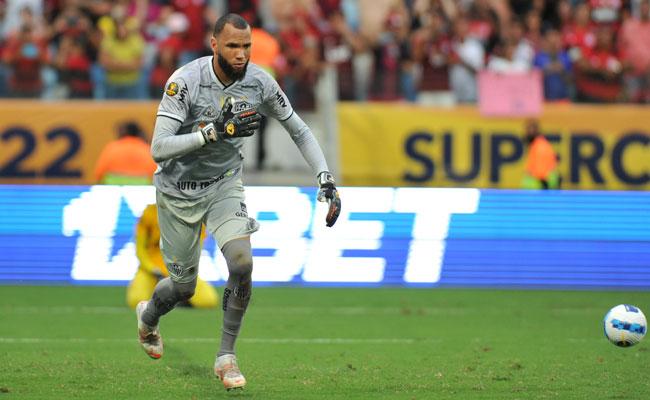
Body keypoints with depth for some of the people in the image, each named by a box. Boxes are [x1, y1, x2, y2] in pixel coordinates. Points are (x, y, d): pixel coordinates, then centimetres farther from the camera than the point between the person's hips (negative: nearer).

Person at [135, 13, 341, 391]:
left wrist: (326, 180, -11)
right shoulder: (186, 81, -26)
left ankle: (226, 357, -2)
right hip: (179, 190, -3)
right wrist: (215, 131, -41)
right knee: (184, 286, 9)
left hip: (225, 184, 3)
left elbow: (299, 130, -1)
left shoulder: (260, 82, -14)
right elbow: (159, 148, -31)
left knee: (243, 264, -20)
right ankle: (148, 316, 47)